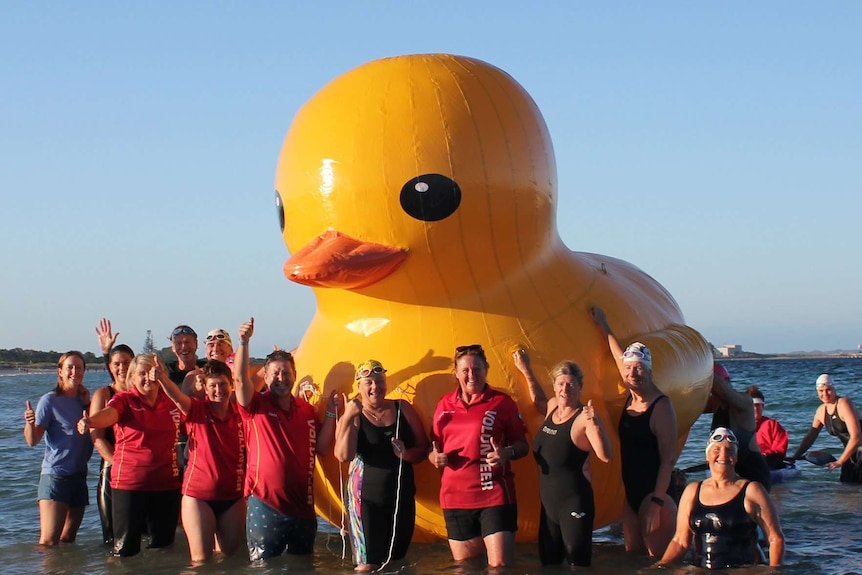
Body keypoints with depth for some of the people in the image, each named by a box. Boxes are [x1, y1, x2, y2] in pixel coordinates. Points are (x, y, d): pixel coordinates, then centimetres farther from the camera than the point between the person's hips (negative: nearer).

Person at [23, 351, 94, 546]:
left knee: (68, 539, 12)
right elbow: (33, 440, -13)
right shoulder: (50, 401, -7)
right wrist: (30, 424, -34)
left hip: (79, 475, 6)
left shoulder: (83, 400, 10)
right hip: (55, 476, -6)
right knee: (48, 541, -15)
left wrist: (88, 404, -4)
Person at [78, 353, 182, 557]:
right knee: (125, 549, -2)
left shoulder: (172, 401, 6)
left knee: (163, 544, 13)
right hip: (129, 483, -3)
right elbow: (108, 414, -28)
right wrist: (89, 421, -49)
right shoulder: (125, 400, -5)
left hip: (167, 484, 4)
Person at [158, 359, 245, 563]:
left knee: (230, 556, 11)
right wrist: (160, 377, -46)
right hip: (199, 495, -3)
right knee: (201, 559, -2)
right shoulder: (197, 410, -6)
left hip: (233, 496, 3)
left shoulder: (240, 413, 1)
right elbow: (176, 395, -26)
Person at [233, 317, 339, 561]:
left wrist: (331, 414, -1)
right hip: (266, 506, -4)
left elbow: (322, 449, 8)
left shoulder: (307, 410, 10)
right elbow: (240, 379, -20)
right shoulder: (256, 405, -3)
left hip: (303, 506, 4)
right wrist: (244, 342, -33)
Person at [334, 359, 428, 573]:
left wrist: (406, 454, -15)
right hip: (366, 498, -3)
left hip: (402, 497, 3)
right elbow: (343, 455, -17)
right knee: (367, 564, -8)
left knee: (398, 560, 12)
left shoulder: (403, 409, 5)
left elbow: (422, 448, 6)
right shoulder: (352, 416, -1)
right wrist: (348, 418, -25)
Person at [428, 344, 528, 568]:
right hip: (455, 497, 4)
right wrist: (435, 457, -5)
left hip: (495, 496, -4)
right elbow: (433, 447, 17)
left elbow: (522, 445, 1)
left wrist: (506, 453, -20)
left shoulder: (502, 402, -2)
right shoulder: (445, 404, 9)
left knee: (501, 565, -9)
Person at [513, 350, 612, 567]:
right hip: (548, 502, 8)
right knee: (548, 563, 17)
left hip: (574, 504, -8)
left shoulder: (584, 417, -15)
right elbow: (539, 401, 32)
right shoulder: (552, 407, 6)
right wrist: (526, 371, 26)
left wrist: (595, 423, -41)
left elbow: (605, 456, -27)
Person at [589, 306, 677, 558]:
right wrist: (603, 325, 37)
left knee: (658, 560, -8)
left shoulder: (661, 406, -12)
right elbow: (621, 357, 26)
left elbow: (668, 459, -15)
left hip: (654, 495, -8)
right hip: (632, 494, 8)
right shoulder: (631, 398, 7)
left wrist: (656, 503, -20)